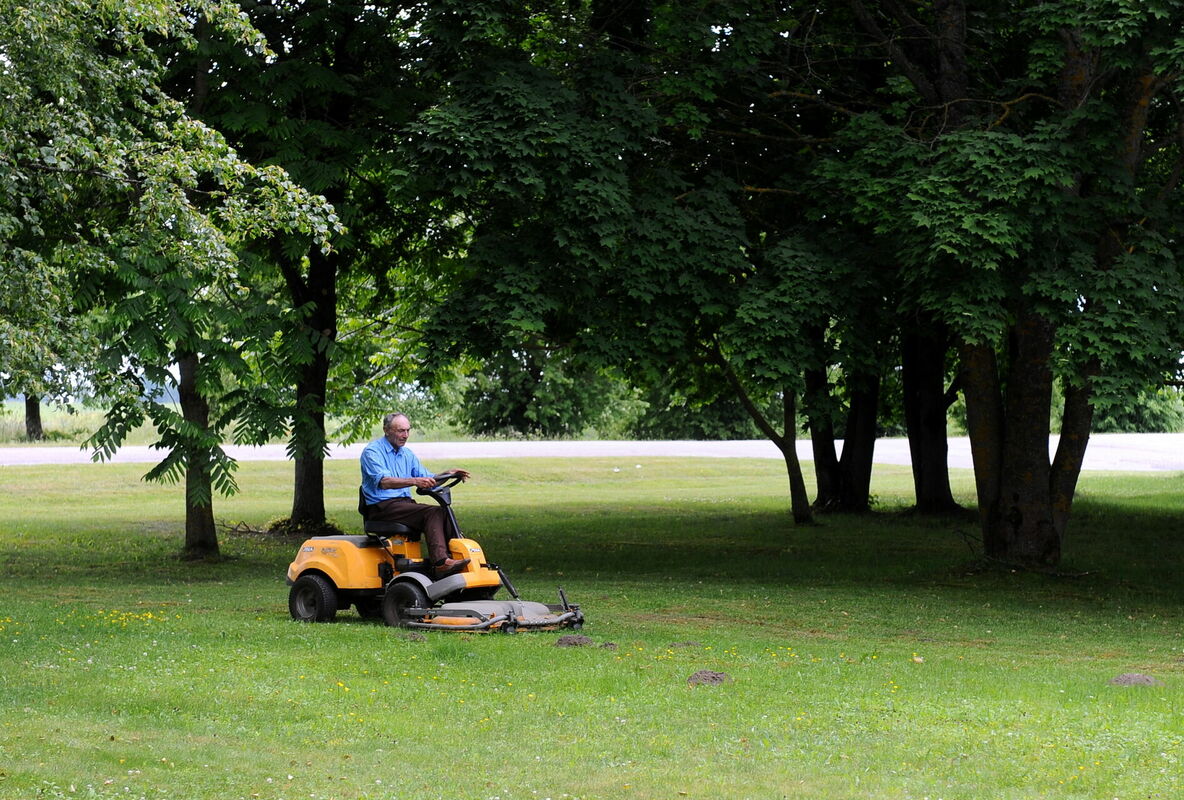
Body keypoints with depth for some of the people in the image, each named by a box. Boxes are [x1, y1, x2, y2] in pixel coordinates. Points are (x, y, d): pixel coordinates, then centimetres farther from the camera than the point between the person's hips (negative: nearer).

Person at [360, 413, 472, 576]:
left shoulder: (407, 454, 20)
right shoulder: (372, 451, -6)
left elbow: (427, 480, 20)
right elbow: (384, 481, -23)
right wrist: (414, 481, -35)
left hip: (405, 503, 7)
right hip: (382, 507, -7)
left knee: (443, 512, -19)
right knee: (433, 512, -27)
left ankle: (453, 556, -28)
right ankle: (441, 563, -39)